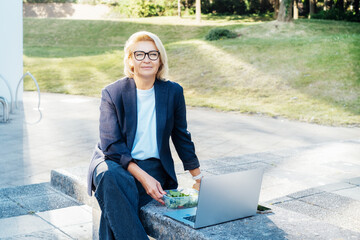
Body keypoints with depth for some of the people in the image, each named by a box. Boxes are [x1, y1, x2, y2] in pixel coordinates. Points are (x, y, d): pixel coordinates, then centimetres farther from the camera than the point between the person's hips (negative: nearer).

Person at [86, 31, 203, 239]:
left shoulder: (173, 92, 2)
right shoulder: (112, 93, -5)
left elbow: (182, 138, 13)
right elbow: (112, 145, -10)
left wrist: (199, 178, 15)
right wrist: (143, 177, -22)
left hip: (153, 166, 1)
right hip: (113, 161, 0)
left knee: (115, 203, -32)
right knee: (109, 176, -38)